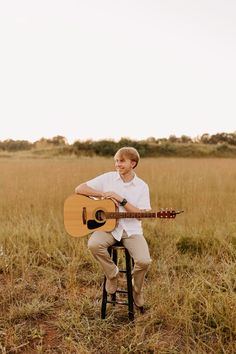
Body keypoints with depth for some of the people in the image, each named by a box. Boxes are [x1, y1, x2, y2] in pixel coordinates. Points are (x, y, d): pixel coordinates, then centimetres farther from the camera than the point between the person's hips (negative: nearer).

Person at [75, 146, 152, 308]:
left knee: (144, 261, -23)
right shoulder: (108, 178, 1)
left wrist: (121, 200, -18)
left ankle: (137, 291, 15)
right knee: (94, 244, -32)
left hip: (131, 229, 0)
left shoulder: (142, 186, 1)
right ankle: (113, 273, 1)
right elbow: (79, 189, -3)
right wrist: (103, 194, -13)